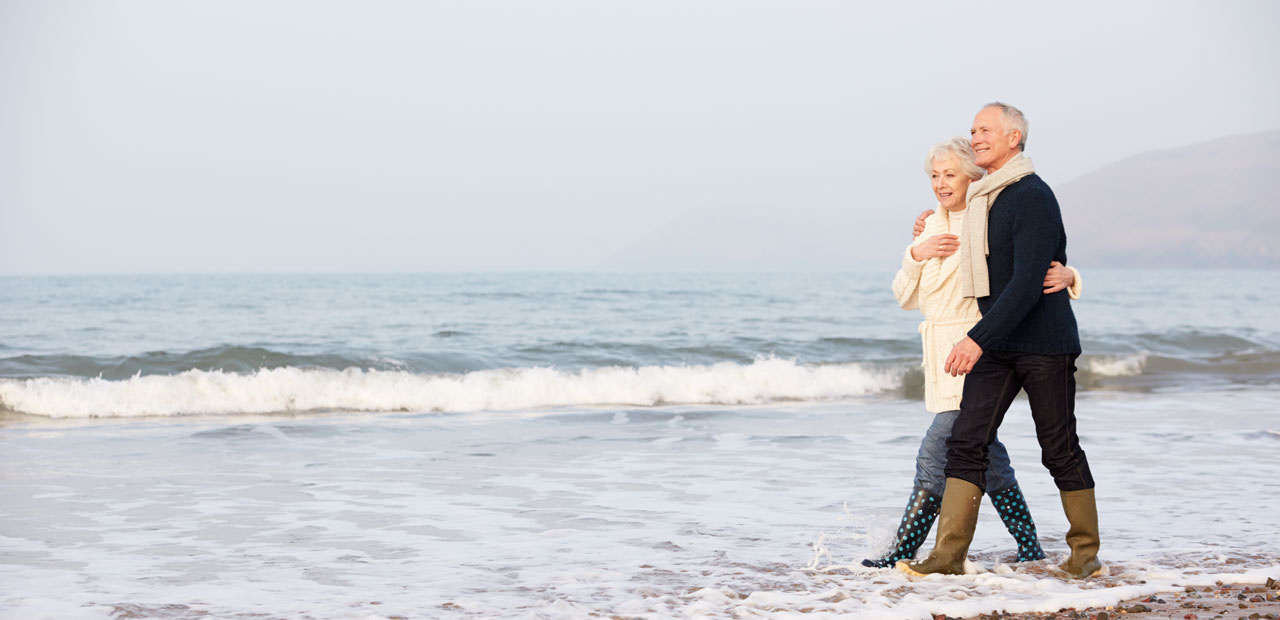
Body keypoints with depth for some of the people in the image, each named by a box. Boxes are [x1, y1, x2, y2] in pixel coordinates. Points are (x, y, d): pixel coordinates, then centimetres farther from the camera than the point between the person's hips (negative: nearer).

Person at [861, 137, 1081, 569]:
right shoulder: (933, 228, 13)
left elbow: (1044, 267, -9)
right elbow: (906, 298, 11)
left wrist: (1064, 276, -32)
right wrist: (916, 254, -5)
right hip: (944, 356, 8)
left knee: (935, 453, -11)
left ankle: (904, 551, -7)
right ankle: (1029, 547, 22)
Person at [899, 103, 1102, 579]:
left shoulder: (1033, 197, -15)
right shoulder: (981, 200, 12)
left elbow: (1027, 281, -23)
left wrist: (978, 339, -28)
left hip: (1044, 343, -7)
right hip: (996, 345, 7)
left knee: (1060, 450, 2)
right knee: (966, 443, -4)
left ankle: (1086, 553, 17)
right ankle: (948, 554, -7)